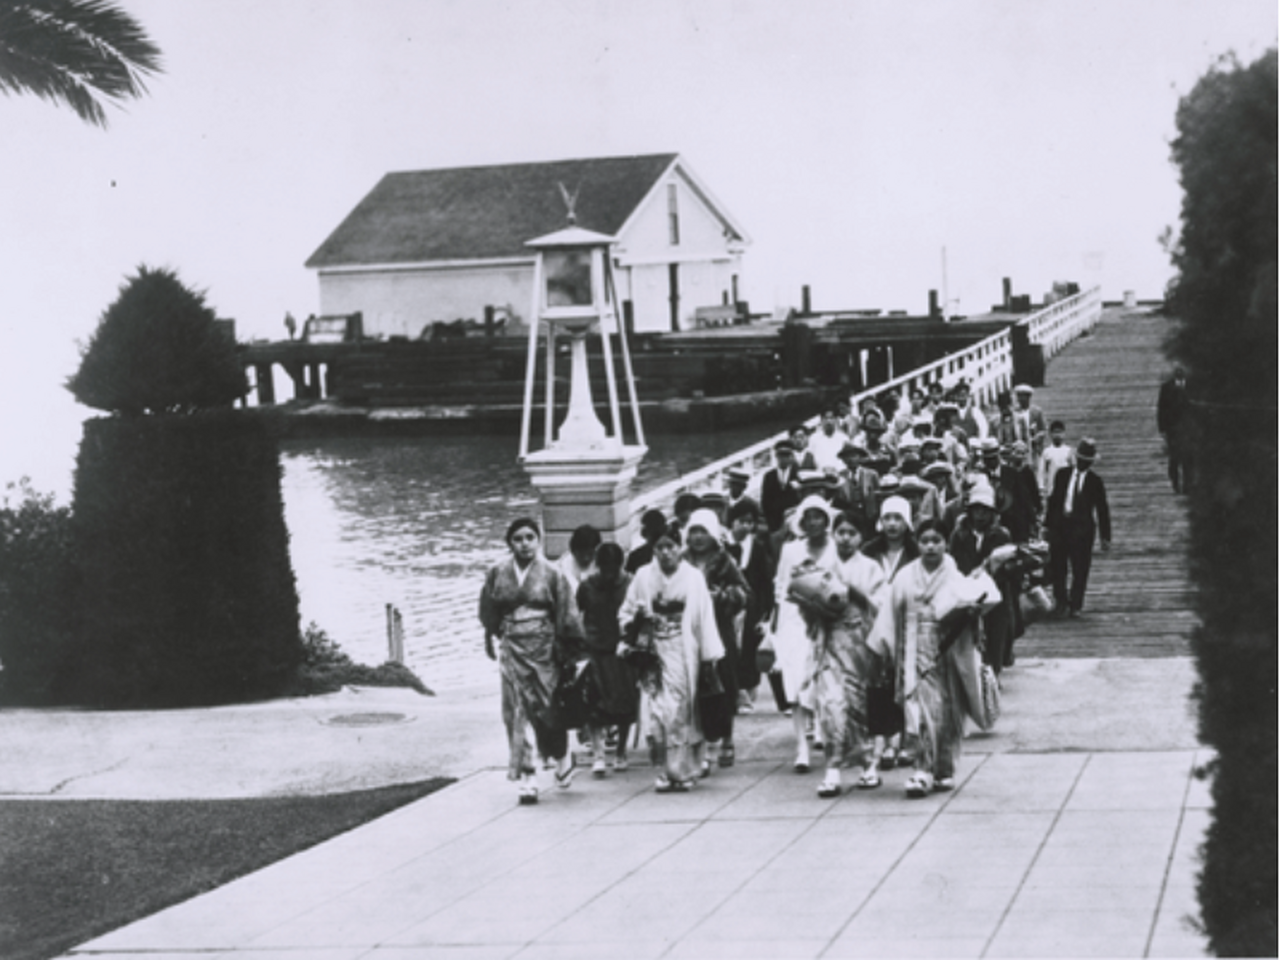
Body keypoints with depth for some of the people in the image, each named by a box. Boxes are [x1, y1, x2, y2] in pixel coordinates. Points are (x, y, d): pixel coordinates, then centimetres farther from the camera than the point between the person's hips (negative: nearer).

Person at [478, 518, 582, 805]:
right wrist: (490, 639, 19)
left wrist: (569, 651, 0)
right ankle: (526, 776, 0)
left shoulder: (551, 575, -3)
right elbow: (489, 612, 15)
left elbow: (567, 618, 1)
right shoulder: (497, 574, 2)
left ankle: (562, 756, 33)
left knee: (546, 708, 3)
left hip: (543, 649, -1)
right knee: (516, 713, -4)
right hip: (512, 649, 1)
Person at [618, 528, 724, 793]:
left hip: (684, 654, -1)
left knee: (682, 709, 0)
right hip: (654, 652, 1)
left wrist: (710, 655, -3)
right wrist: (636, 618, -11)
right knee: (657, 713, -5)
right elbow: (625, 613, 11)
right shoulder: (643, 577, 3)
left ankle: (682, 770, 9)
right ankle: (665, 772, 1)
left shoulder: (693, 578, 1)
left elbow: (704, 618, 0)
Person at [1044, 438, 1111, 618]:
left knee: (1080, 570, -1)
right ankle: (1061, 601, 16)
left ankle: (1075, 605, 8)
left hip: (1082, 529, -2)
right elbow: (1053, 500, 13)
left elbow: (1102, 511, 4)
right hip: (1059, 524, 2)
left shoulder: (1095, 482, 3)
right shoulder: (1062, 475, 10)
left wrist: (1105, 537, 0)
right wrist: (1048, 523, 7)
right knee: (1057, 567, 3)